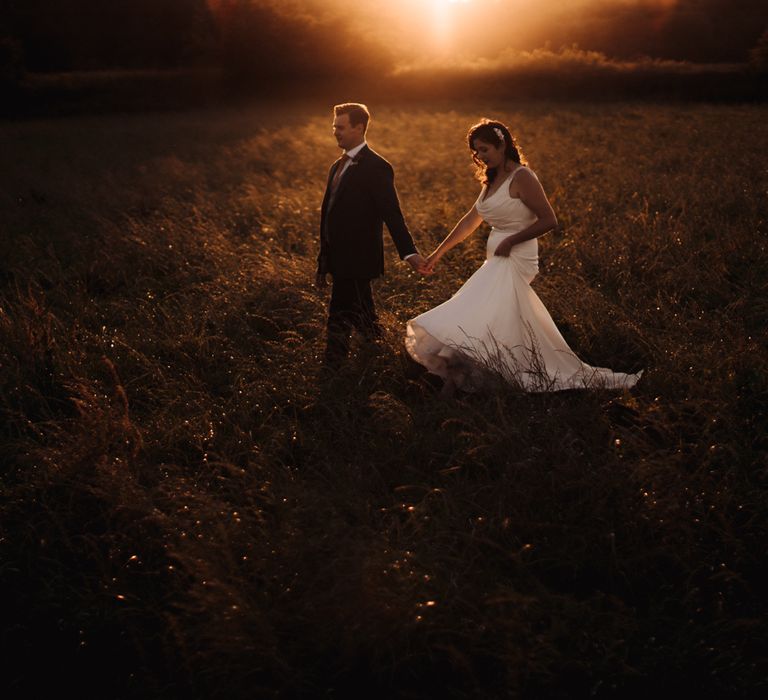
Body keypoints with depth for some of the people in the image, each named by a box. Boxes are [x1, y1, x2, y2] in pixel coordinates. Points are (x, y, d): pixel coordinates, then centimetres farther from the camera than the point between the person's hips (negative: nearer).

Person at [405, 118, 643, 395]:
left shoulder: (521, 177, -13)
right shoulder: (492, 179, 13)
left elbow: (548, 220, -15)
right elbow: (470, 220, 21)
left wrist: (510, 240, -15)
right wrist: (439, 252, 21)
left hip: (515, 260, -9)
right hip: (498, 261, 9)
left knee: (479, 317, -12)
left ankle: (458, 380, -4)